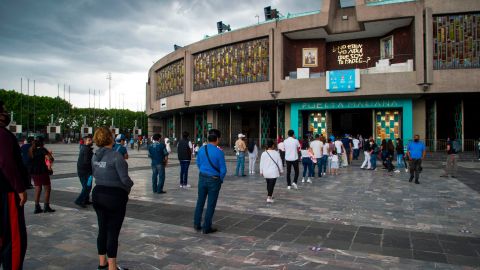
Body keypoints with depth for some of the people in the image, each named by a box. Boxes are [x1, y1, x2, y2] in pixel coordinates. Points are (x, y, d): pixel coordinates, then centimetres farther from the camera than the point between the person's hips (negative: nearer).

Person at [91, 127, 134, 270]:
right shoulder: (116, 155, -21)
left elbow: (95, 174, 14)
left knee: (102, 229, 18)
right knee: (113, 232, 3)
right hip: (115, 196, -7)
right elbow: (124, 178, -20)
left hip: (98, 194, 7)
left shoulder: (95, 156, 2)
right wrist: (129, 186, -1)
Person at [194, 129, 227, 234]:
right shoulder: (219, 152, -18)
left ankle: (197, 225, 27)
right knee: (211, 204, 7)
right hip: (214, 180, -5)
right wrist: (221, 180, 4)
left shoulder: (201, 149, -3)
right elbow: (223, 169, -14)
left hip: (202, 178, 5)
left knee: (200, 202, 17)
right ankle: (206, 228, 17)